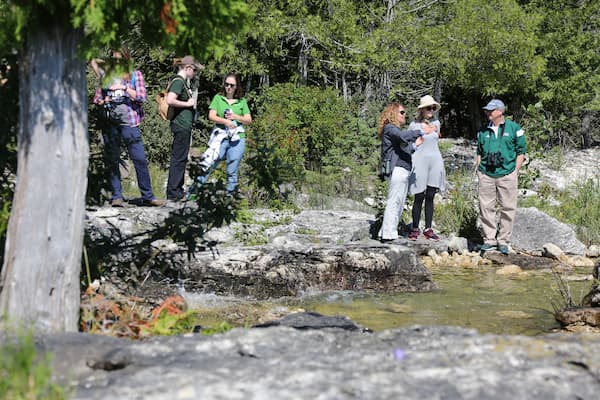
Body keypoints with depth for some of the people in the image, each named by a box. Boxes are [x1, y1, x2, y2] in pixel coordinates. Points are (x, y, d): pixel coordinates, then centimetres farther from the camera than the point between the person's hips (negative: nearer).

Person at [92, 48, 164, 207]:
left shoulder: (135, 75, 8)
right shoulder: (106, 76, 14)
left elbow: (142, 97, -2)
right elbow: (96, 99, 18)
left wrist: (124, 88, -9)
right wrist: (103, 101, -4)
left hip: (129, 122, -2)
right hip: (110, 123, 2)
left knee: (140, 159, -7)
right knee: (112, 161, 2)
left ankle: (147, 196, -1)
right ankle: (117, 196, 8)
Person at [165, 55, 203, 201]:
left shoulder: (183, 81, 17)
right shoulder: (178, 81, -14)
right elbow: (170, 100, -27)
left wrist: (191, 101, 13)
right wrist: (188, 103, -17)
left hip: (184, 125, 11)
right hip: (181, 125, -11)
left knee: (181, 158, 15)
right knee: (178, 159, -7)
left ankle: (178, 190, 21)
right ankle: (173, 192, -5)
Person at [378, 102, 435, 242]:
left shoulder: (395, 129, 28)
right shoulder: (389, 128, -5)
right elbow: (403, 136, -25)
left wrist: (414, 145, 11)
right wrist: (421, 131, -31)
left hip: (404, 171, 10)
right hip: (397, 169, -10)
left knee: (399, 204, 9)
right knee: (394, 202, -11)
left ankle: (385, 233, 10)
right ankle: (388, 234, -12)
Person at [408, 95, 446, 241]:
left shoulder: (436, 123, 9)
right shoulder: (414, 125, -3)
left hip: (435, 162, 4)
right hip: (419, 162, -4)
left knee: (430, 197, 6)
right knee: (419, 198, -4)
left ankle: (428, 229, 10)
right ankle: (415, 229, 6)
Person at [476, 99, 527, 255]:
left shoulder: (514, 129, 2)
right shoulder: (483, 131, 13)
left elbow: (521, 151, 4)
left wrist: (515, 171, -2)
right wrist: (478, 170, 10)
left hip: (507, 174, -3)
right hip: (486, 175, 3)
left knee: (508, 208, 0)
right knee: (486, 207, 1)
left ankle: (503, 240, 8)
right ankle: (489, 239, 11)